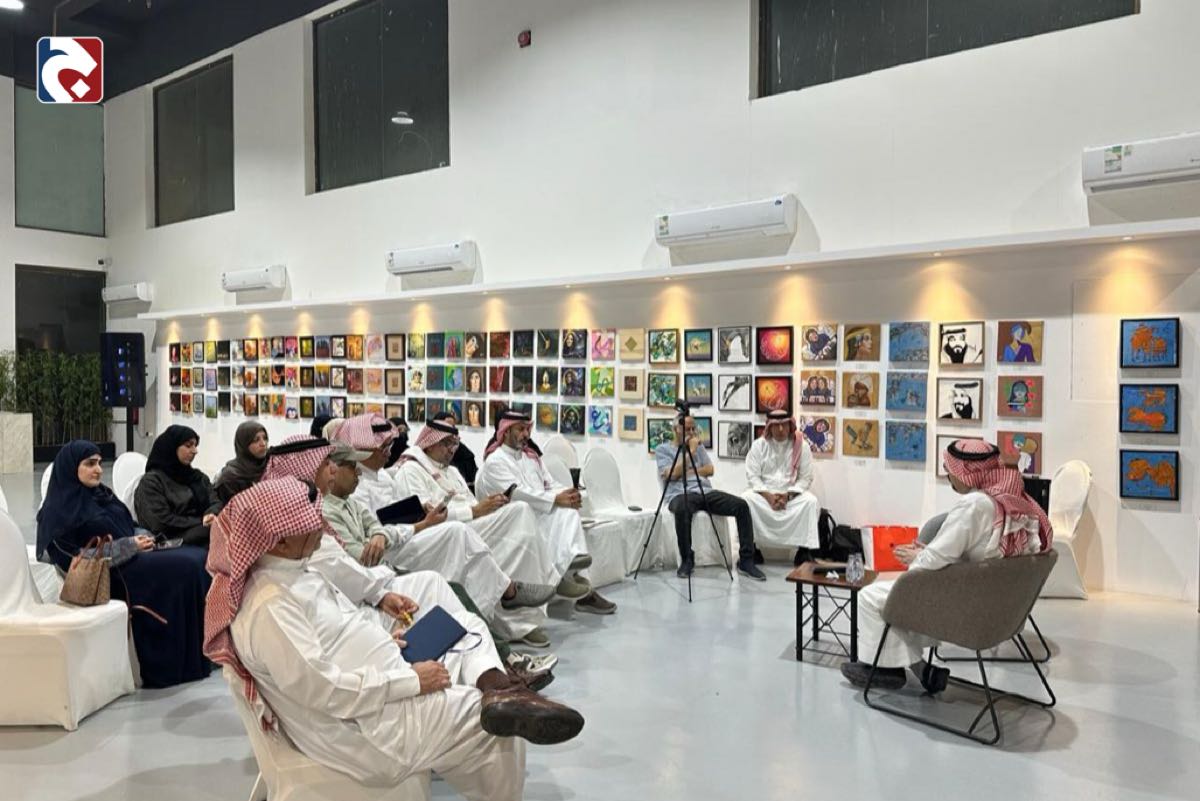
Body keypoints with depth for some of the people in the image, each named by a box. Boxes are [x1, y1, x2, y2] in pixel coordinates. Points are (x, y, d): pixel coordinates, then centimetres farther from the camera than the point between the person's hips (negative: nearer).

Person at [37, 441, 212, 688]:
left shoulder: (102, 494, 17)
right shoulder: (62, 510, -7)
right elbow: (77, 557, -15)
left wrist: (144, 537, -2)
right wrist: (130, 546, -19)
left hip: (132, 557, 8)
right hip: (110, 573, -8)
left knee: (200, 556, -13)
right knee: (186, 568, -24)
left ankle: (204, 650, -11)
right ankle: (184, 660, -15)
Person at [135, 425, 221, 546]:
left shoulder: (198, 476, 23)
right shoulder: (152, 481, 2)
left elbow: (216, 503, 11)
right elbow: (162, 523, -9)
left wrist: (211, 515, -13)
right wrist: (201, 523, -11)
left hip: (202, 533, 6)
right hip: (175, 542, -6)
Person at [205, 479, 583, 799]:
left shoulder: (291, 571, 7)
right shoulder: (268, 607, -25)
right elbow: (323, 689, -28)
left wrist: (382, 629, 0)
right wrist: (411, 680, -22)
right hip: (364, 725, -10)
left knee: (467, 630, 3)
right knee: (488, 722, -7)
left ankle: (495, 686, -21)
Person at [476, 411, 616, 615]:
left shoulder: (531, 456, 21)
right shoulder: (495, 461, -4)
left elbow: (550, 485, 14)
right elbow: (517, 493, -17)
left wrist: (568, 493, -11)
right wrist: (556, 499, -22)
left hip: (539, 514, 7)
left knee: (568, 511, -24)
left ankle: (571, 562, -39)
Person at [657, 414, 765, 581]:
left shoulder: (698, 445, 23)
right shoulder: (662, 449, 8)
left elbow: (710, 470, 11)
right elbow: (672, 475, -7)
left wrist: (687, 471, -3)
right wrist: (690, 452, -4)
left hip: (705, 492, 5)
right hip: (680, 494, -5)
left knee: (742, 505, -19)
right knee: (682, 510, -43)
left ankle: (746, 561, -15)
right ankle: (687, 560, -22)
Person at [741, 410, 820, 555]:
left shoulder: (802, 446, -2)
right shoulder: (758, 445, 0)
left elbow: (806, 478, -3)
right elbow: (752, 476, -4)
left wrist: (788, 495, -18)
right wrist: (768, 496, -19)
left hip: (792, 494, 0)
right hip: (764, 493, 0)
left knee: (810, 501, -29)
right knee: (746, 499, -29)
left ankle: (805, 550, -21)